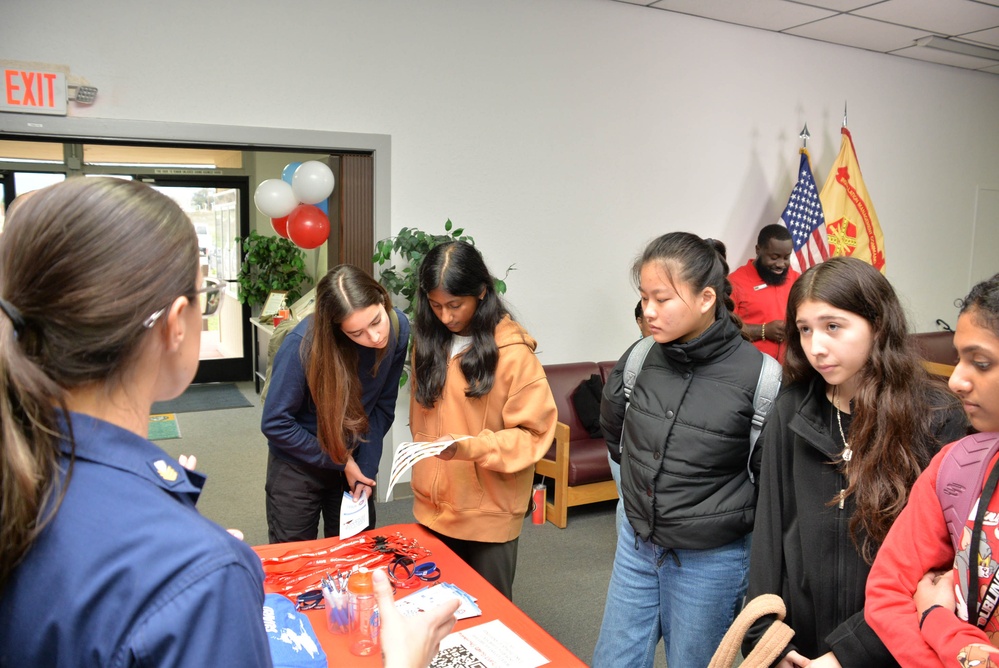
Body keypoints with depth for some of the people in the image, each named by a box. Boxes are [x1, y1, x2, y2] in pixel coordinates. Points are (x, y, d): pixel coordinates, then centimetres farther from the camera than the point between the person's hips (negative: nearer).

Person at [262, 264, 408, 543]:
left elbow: (383, 404, -6)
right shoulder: (304, 344, -30)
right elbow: (275, 424, -20)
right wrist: (340, 462, -14)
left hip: (354, 462, 3)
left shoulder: (398, 327, -18)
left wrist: (367, 467, -10)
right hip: (298, 467, -3)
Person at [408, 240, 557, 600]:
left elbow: (534, 433, -16)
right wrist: (424, 472, 14)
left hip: (489, 512, -5)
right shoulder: (428, 339, 3)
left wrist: (470, 447, -28)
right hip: (433, 506, 5)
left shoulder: (512, 351, -16)